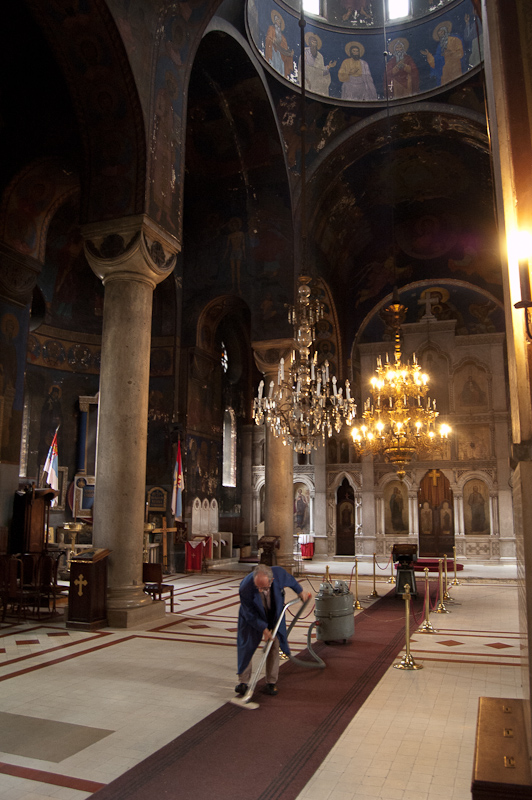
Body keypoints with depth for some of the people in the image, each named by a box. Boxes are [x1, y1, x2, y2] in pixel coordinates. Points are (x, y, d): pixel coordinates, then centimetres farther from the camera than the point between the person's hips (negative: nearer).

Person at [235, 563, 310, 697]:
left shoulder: (279, 573, -35)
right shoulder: (245, 588, -39)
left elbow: (291, 580, -7)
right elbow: (250, 615, -23)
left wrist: (300, 591, 7)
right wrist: (264, 629, -19)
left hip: (274, 616, 2)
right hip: (253, 618, -2)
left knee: (274, 646, 1)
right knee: (246, 646, 0)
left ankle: (271, 682, 13)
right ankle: (243, 681, 15)